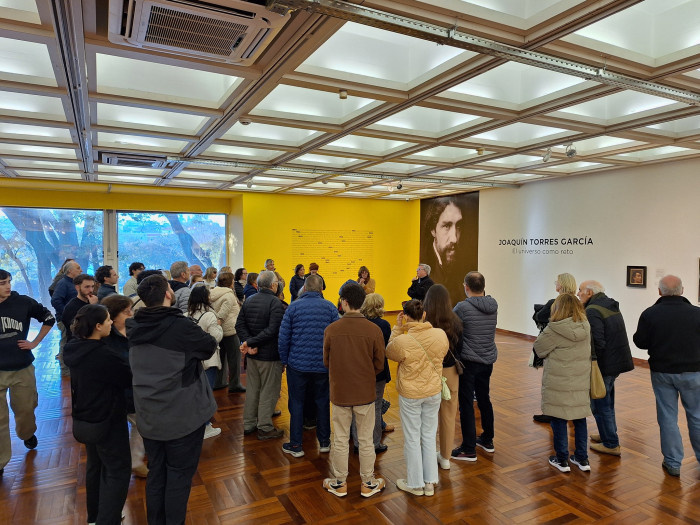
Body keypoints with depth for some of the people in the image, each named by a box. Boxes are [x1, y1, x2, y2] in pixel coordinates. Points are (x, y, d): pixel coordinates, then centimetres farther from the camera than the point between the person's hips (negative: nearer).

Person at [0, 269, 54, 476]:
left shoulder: (23, 302, -9)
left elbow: (49, 318, 6)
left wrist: (35, 342, 3)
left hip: (22, 368, 1)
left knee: (25, 409, 16)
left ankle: (27, 434, 47)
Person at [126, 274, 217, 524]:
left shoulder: (135, 327, -3)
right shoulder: (181, 326, -22)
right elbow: (210, 346, -7)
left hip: (148, 416, 6)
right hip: (183, 416, -6)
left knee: (156, 474, 19)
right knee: (179, 476, 9)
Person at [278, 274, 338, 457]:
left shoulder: (293, 307, -4)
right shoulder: (330, 308, -3)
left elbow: (283, 337, -5)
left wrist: (284, 360, 6)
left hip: (297, 364, -1)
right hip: (323, 365, 1)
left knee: (296, 403, 10)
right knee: (322, 402, 16)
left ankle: (295, 445, 18)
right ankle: (324, 442, 27)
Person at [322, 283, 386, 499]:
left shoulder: (331, 330, -14)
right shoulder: (374, 330, -15)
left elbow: (326, 362, -1)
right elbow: (379, 365, -6)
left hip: (339, 392, 0)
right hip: (366, 392, 0)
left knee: (340, 439, 16)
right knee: (366, 440, 15)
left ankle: (339, 483, 31)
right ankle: (368, 483, 30)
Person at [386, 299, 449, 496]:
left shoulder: (402, 341, -24)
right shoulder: (440, 334, -13)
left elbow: (390, 353, -2)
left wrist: (397, 328, -4)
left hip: (410, 395, -4)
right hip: (434, 391, 4)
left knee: (412, 439, 12)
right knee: (429, 436, 18)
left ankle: (415, 484, 27)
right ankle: (430, 483, 29)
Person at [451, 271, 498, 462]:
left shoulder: (463, 307, -18)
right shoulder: (493, 305, 1)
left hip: (469, 361, -7)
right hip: (488, 360, 7)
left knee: (466, 404, 1)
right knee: (484, 399, 20)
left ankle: (469, 449, 7)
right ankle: (487, 440, 33)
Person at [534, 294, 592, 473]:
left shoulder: (554, 329, -17)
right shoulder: (586, 327, -1)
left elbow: (539, 348, -8)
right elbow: (588, 351, 12)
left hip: (558, 383, -5)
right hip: (581, 382, 5)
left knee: (558, 419, 7)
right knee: (580, 418, 16)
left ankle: (562, 460, 17)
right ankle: (582, 459, 26)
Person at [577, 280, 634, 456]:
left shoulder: (593, 311, -21)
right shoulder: (611, 307, 11)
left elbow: (597, 342, -27)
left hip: (604, 364, -10)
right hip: (616, 361, 10)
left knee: (600, 404, 2)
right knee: (607, 402, 24)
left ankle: (611, 444, 11)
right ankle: (607, 434, 38)